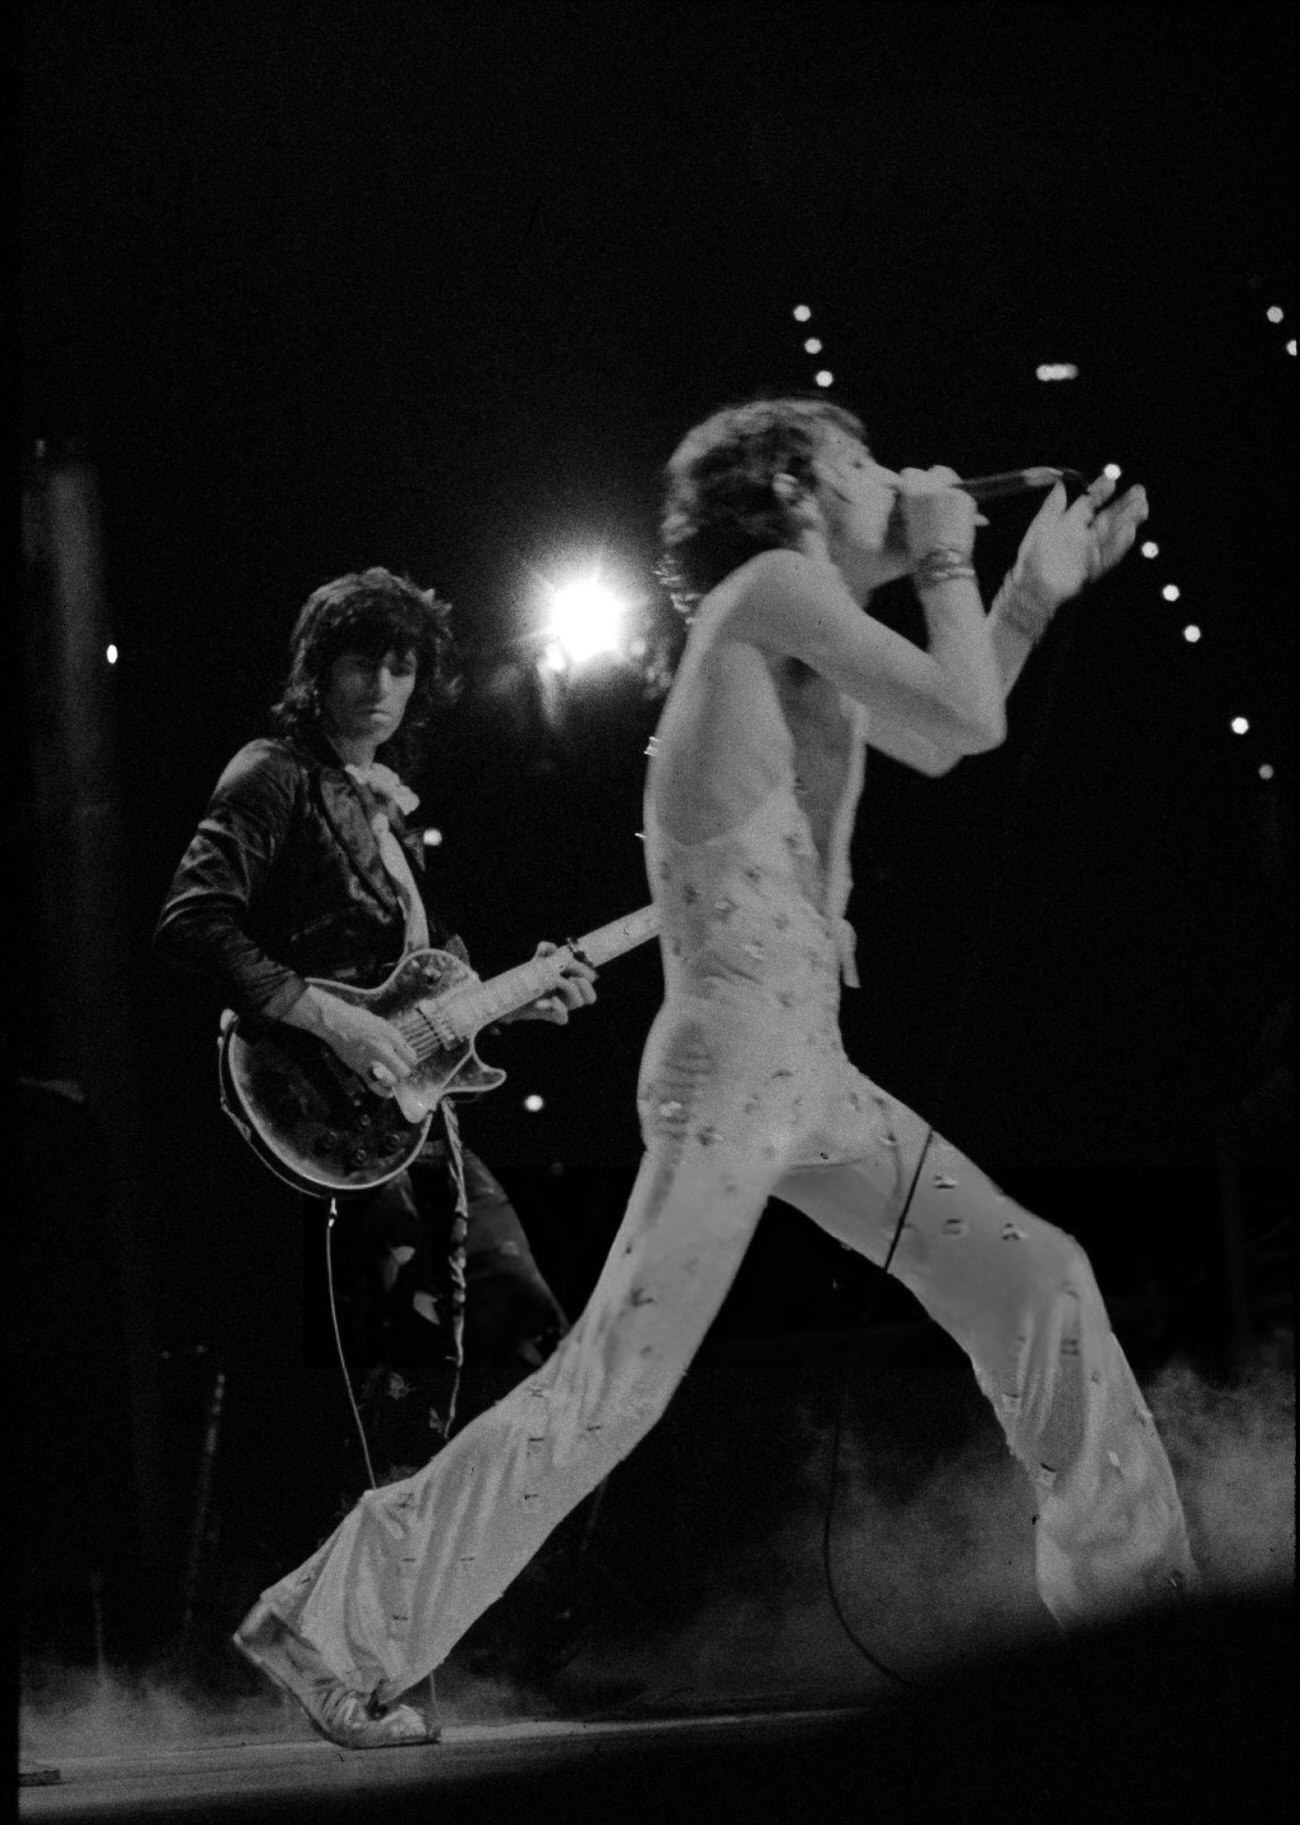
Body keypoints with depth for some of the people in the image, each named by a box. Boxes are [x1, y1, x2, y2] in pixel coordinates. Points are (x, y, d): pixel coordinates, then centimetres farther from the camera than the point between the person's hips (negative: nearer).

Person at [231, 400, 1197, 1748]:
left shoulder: (795, 632, 17)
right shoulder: (771, 587, -10)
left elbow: (938, 746, 30)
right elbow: (969, 719, -16)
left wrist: (1041, 585, 27)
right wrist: (944, 562, -1)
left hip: (809, 1076, 10)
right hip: (734, 1066, -10)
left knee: (1030, 1276, 10)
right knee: (611, 1386, -9)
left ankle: (1123, 1583, 19)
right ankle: (331, 1625, -3)